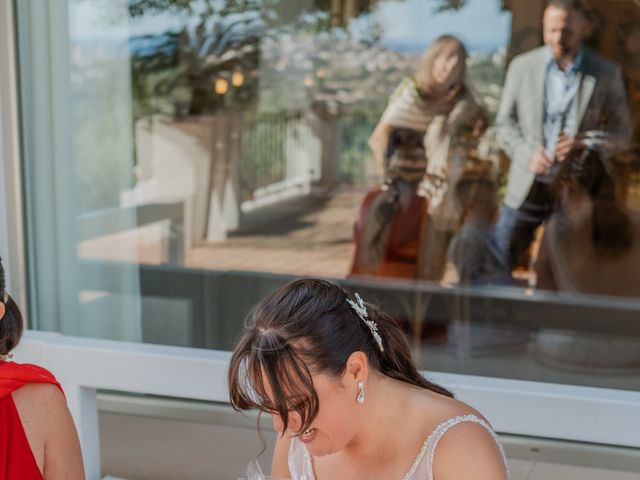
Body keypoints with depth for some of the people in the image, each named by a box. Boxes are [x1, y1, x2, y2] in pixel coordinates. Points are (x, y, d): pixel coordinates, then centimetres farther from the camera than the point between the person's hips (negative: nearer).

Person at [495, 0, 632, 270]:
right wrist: (527, 153, -12)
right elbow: (505, 121, 7)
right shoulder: (522, 66, 2)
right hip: (527, 187, 1)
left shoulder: (607, 74, -1)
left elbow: (621, 129, 5)